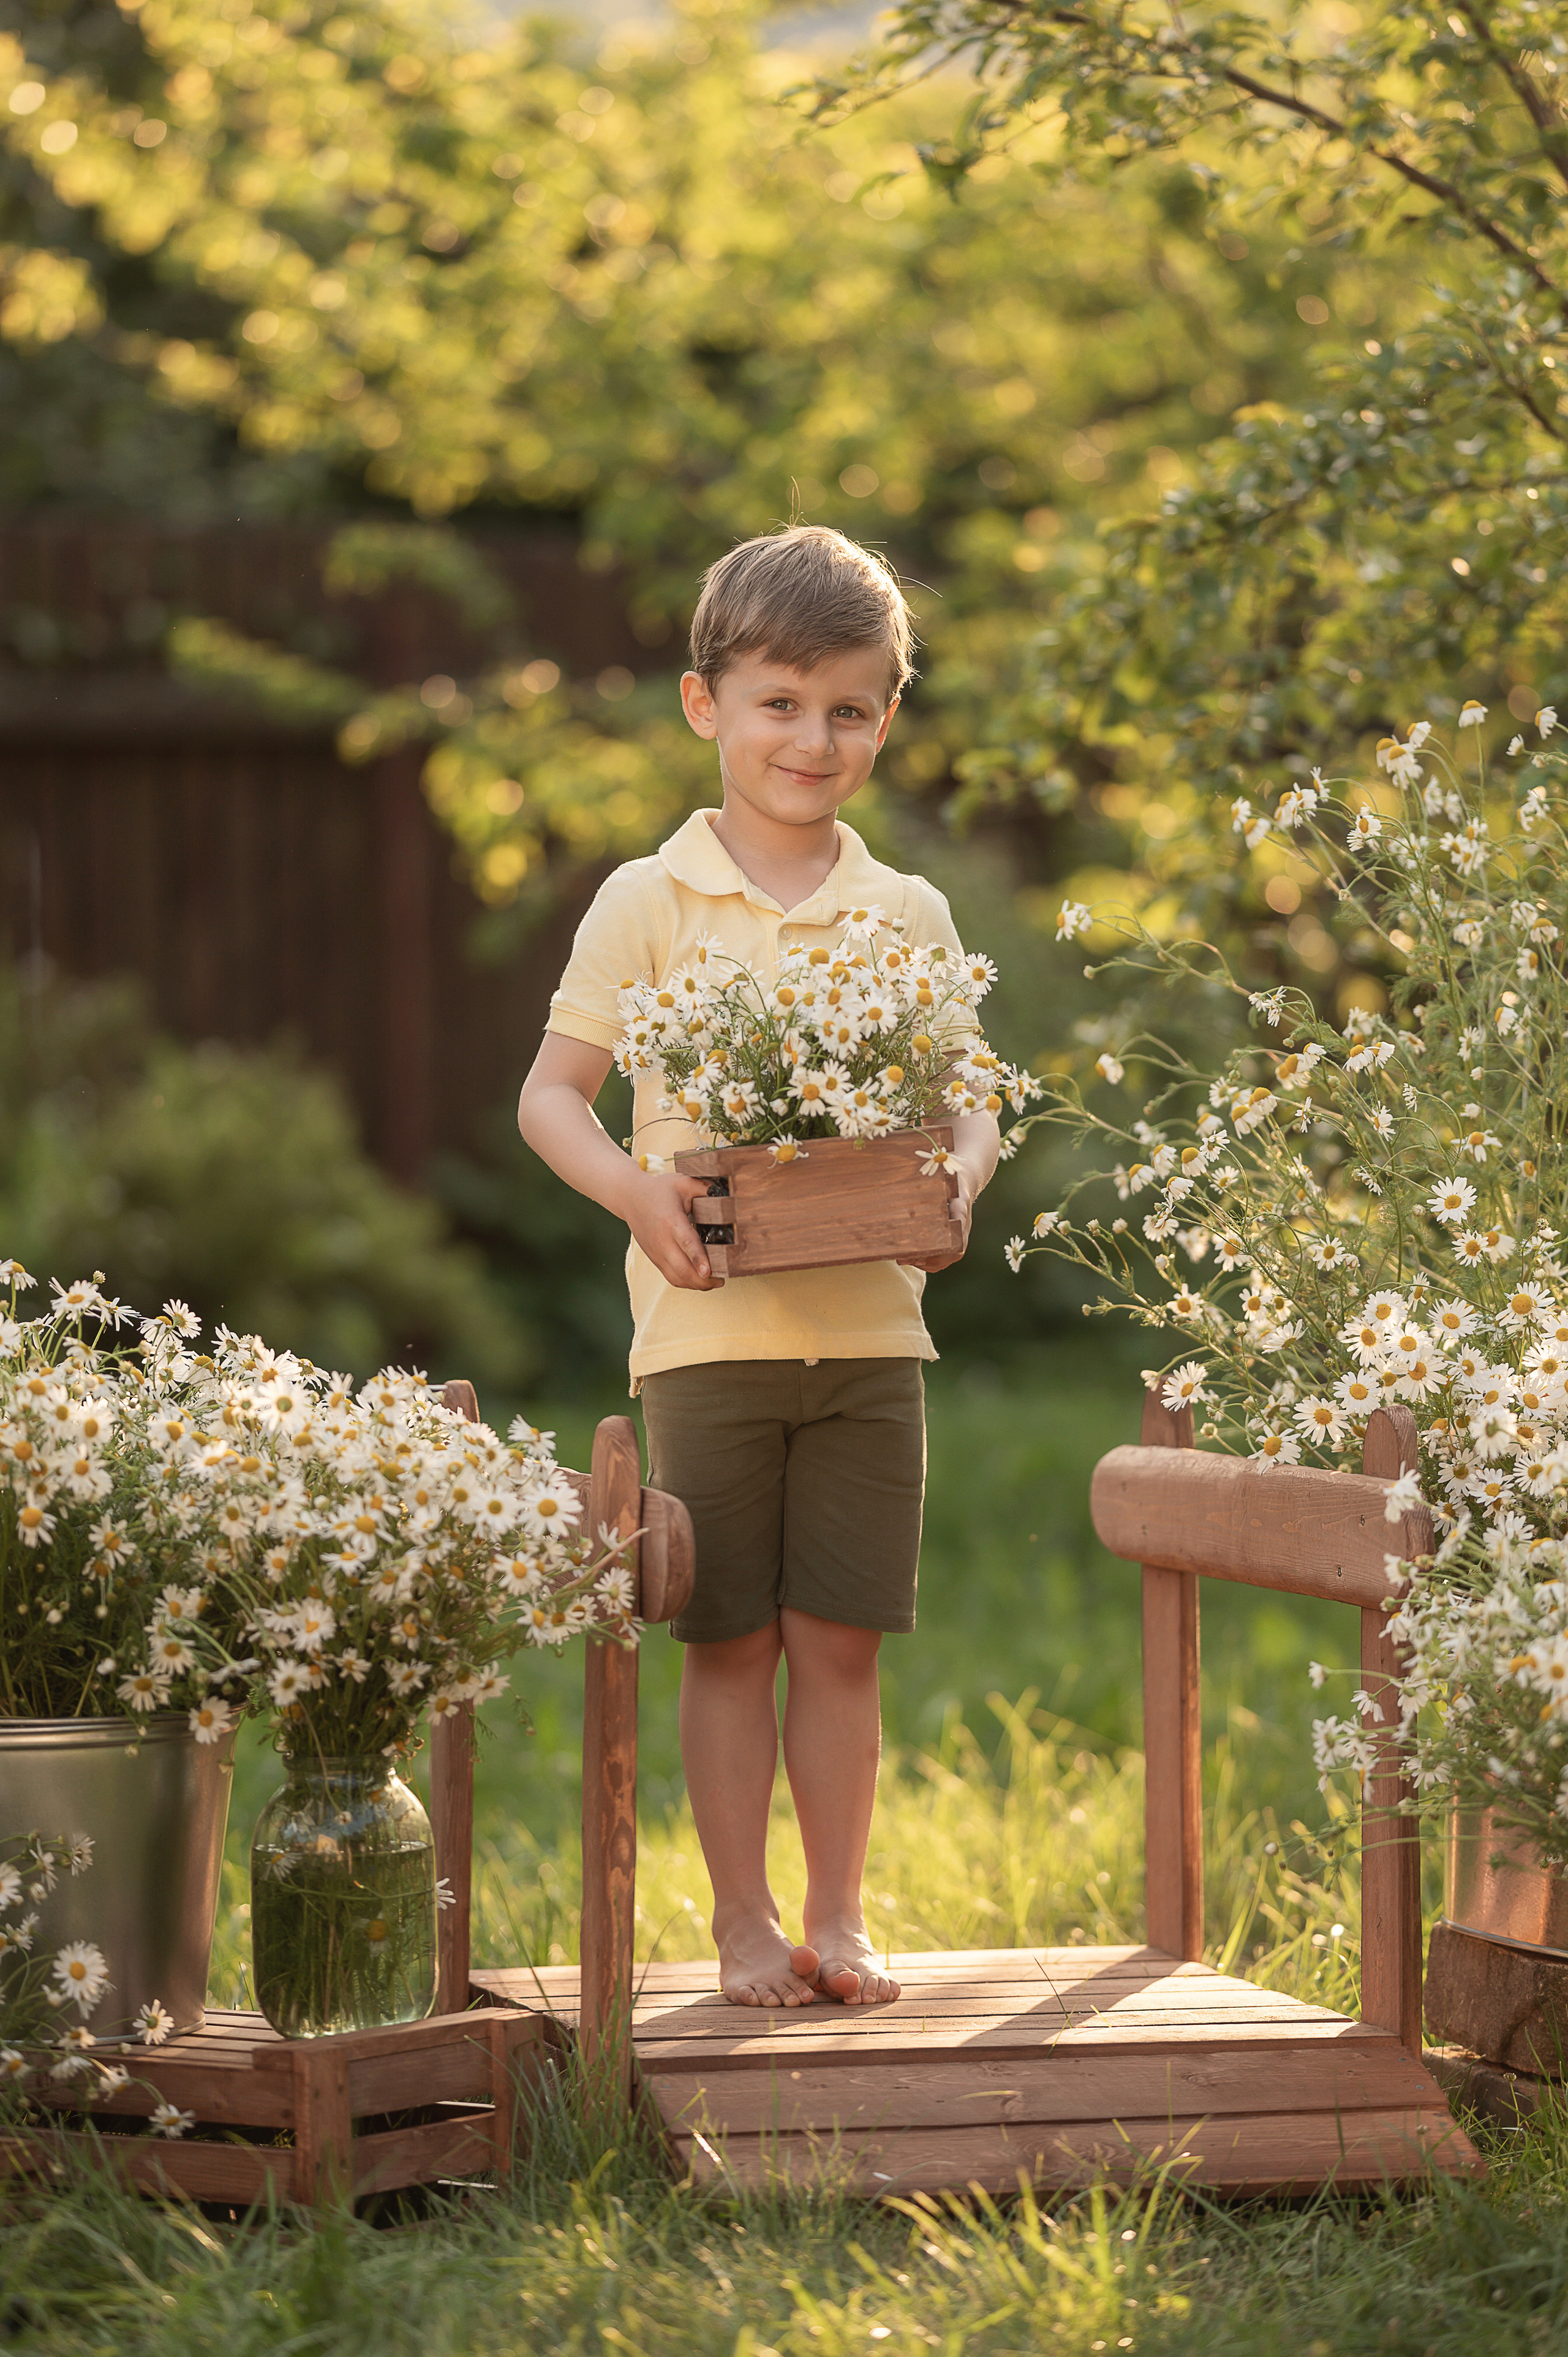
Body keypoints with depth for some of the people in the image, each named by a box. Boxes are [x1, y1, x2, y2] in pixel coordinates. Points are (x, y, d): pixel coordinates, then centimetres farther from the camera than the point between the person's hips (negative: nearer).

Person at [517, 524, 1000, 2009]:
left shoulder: (912, 917, 8)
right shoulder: (648, 904, 1)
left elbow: (966, 1098, 11)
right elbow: (552, 1092, 1)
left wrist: (960, 1178, -11)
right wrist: (637, 1190, -17)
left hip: (869, 1325, 2)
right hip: (708, 1325, -2)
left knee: (839, 1640, 5)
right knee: (730, 1640, 3)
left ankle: (838, 1915, 15)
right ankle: (744, 1921, 13)